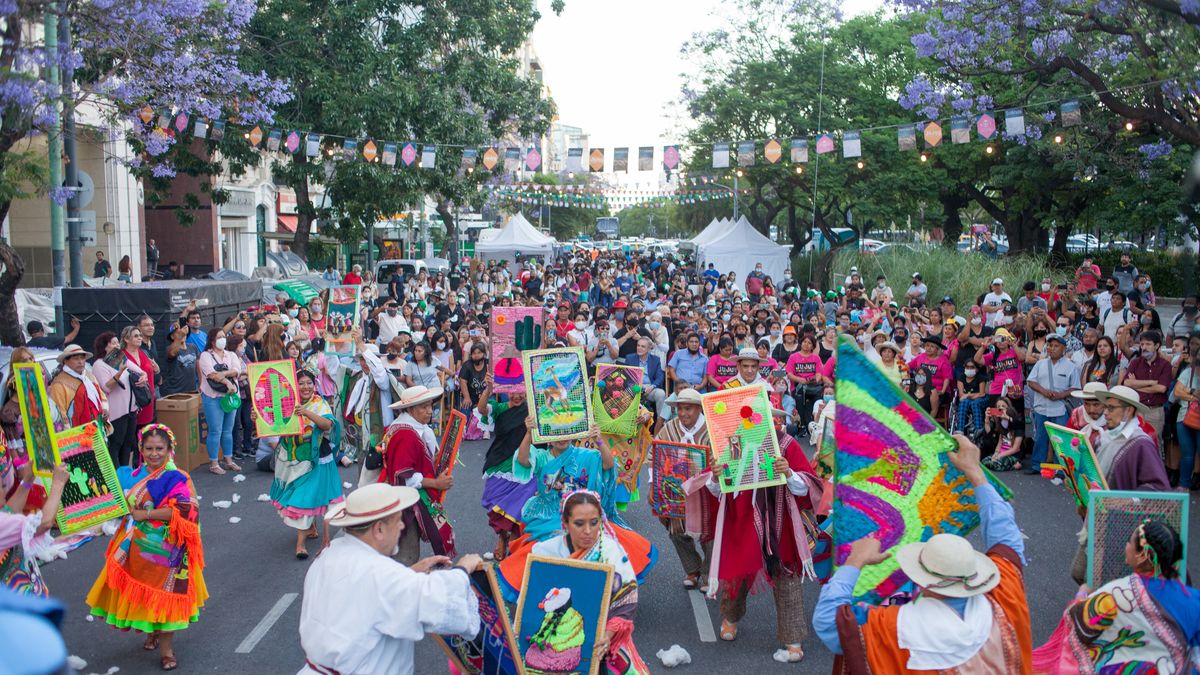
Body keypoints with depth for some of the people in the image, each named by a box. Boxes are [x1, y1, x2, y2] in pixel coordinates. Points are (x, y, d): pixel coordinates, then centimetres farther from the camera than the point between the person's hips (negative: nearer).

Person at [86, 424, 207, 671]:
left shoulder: (177, 479, -13)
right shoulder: (131, 476, 6)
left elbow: (184, 510, -26)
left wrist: (145, 514, -22)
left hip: (164, 549, -5)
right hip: (135, 548, 5)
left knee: (164, 595, 2)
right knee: (142, 593, 15)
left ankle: (166, 646, 16)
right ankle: (152, 632, 39)